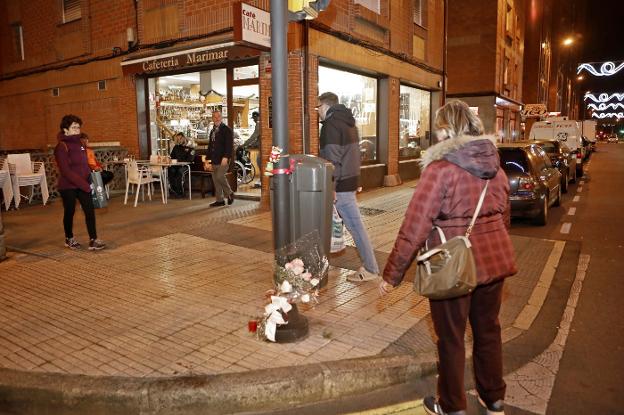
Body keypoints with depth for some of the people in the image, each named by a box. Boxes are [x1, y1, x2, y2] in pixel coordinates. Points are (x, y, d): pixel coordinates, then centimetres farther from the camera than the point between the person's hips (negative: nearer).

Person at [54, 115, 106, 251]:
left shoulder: (80, 142, 7)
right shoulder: (61, 147, -13)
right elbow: (66, 171, -19)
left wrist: (88, 180, 4)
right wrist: (83, 184, -21)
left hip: (83, 185, 5)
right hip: (68, 186, -5)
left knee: (90, 210, -3)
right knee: (69, 212, 9)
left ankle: (93, 240, -1)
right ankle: (69, 239, 27)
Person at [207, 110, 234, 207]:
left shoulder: (226, 130, -4)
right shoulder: (212, 131, 20)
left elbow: (230, 145, -13)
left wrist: (226, 157, -22)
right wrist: (208, 159, 18)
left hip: (223, 159, -8)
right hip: (214, 160, 8)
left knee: (220, 176, -18)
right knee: (215, 180, 5)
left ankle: (229, 194, 4)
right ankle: (219, 200, 12)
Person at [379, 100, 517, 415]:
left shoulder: (440, 168, -17)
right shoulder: (495, 167, 4)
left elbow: (415, 226, -20)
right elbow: (503, 215, 15)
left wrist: (392, 274, -14)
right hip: (495, 259, 7)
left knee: (451, 338, 11)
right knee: (488, 330, 22)